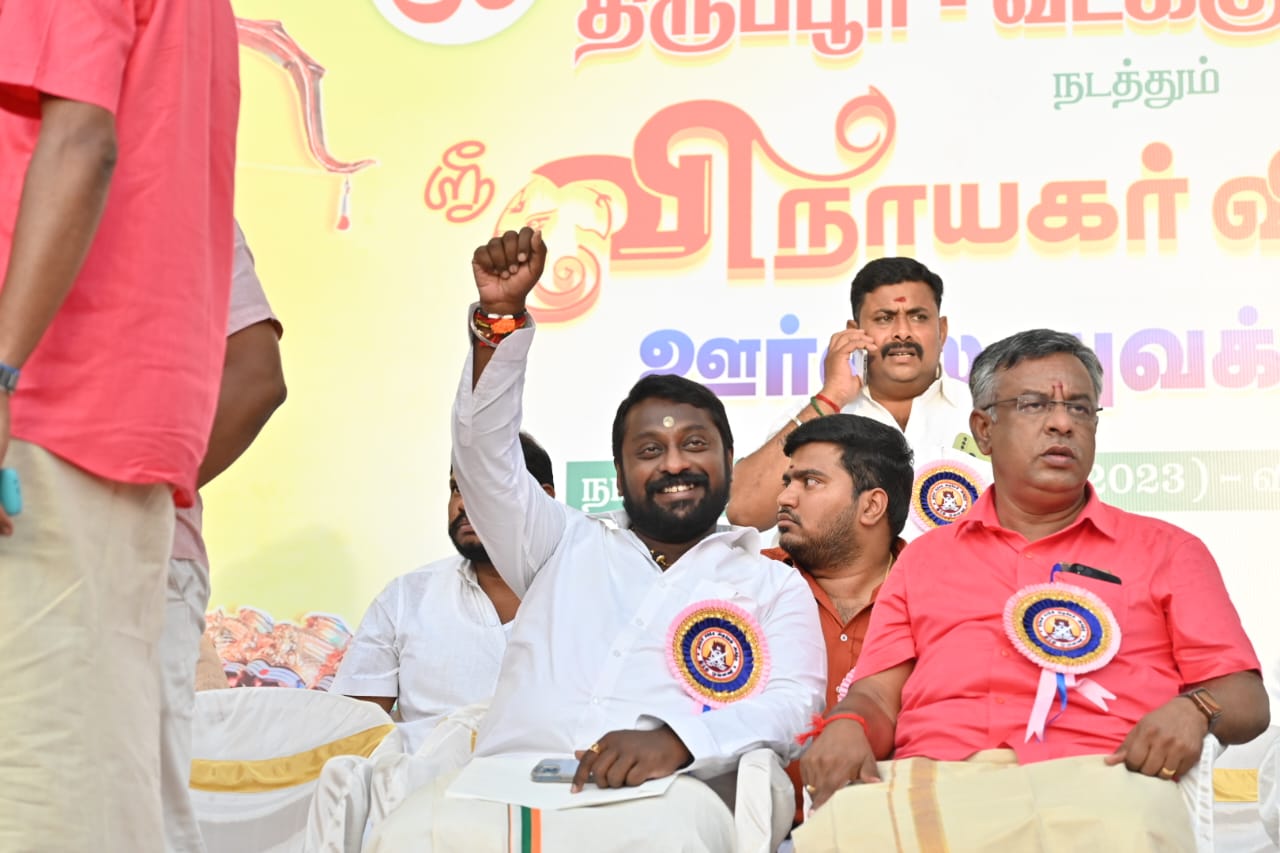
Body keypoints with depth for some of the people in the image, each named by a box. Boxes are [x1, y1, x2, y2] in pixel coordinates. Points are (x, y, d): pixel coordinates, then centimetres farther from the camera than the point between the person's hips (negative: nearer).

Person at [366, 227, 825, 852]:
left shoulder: (774, 585, 20)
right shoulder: (569, 546, 29)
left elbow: (792, 705, 4)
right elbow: (486, 453, 20)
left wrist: (675, 740, -17)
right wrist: (500, 315, 6)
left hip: (657, 799, -2)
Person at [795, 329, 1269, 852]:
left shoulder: (1167, 550, 22)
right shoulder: (924, 558, 27)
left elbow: (1246, 699, 16)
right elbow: (878, 695, 18)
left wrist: (1192, 711, -8)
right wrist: (848, 725, -7)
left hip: (1099, 777, -1)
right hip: (933, 780, 2)